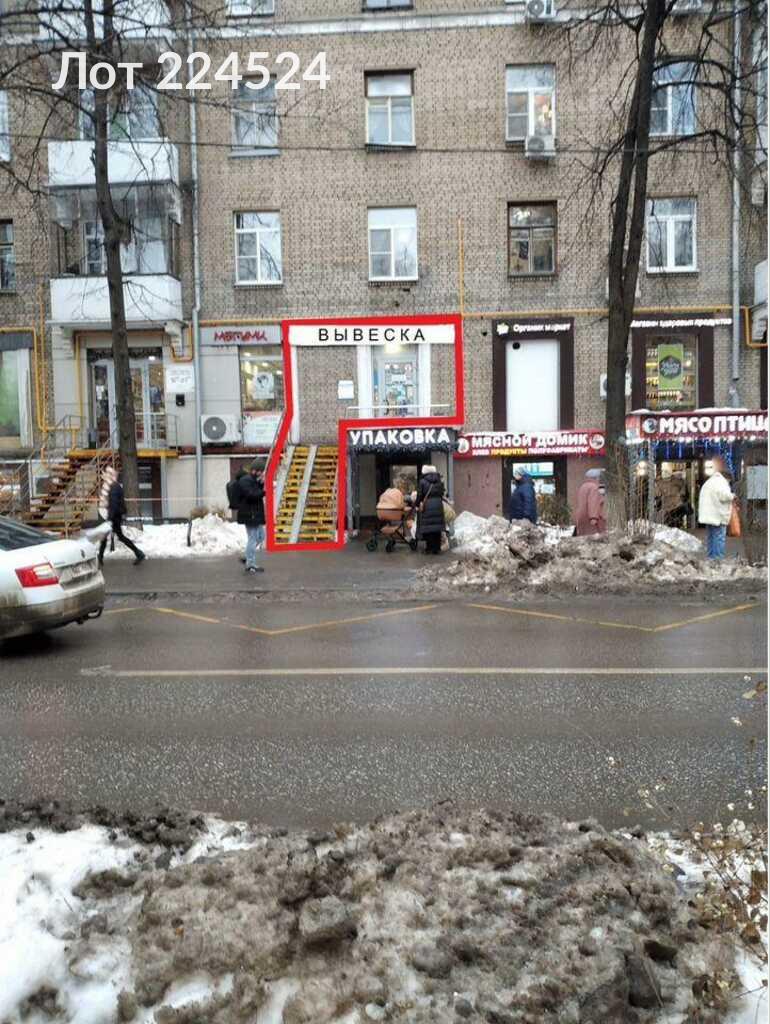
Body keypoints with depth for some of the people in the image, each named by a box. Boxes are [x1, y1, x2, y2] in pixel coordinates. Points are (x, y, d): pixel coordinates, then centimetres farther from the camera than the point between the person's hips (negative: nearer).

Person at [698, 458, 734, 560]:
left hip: (708, 516, 9)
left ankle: (710, 557, 18)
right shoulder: (720, 480, -12)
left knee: (710, 538, 14)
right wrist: (732, 496, -2)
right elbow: (724, 495, -22)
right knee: (719, 538, -6)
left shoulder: (708, 481, 16)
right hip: (718, 516, -9)